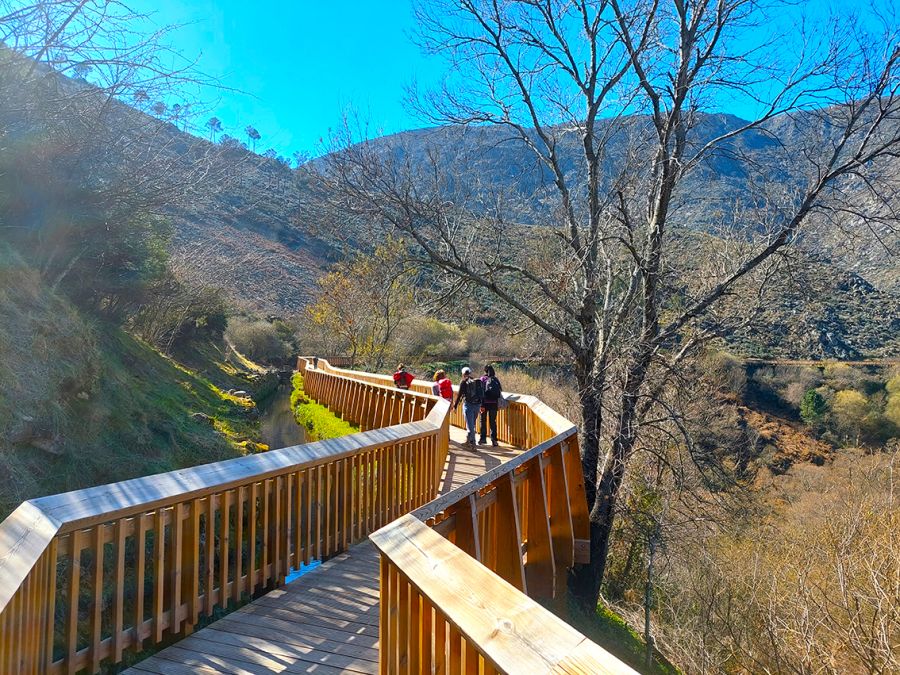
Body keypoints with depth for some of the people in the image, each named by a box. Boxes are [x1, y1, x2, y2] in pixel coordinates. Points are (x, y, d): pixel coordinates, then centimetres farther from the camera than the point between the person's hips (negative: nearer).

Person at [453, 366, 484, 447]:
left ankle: (472, 442, -5)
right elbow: (482, 394, 11)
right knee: (472, 424, 18)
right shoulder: (478, 381, 10)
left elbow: (459, 395, -6)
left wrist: (455, 406, 1)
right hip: (477, 404, 6)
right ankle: (468, 440, 30)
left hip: (468, 404, -6)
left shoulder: (464, 382, -5)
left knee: (470, 424, -2)